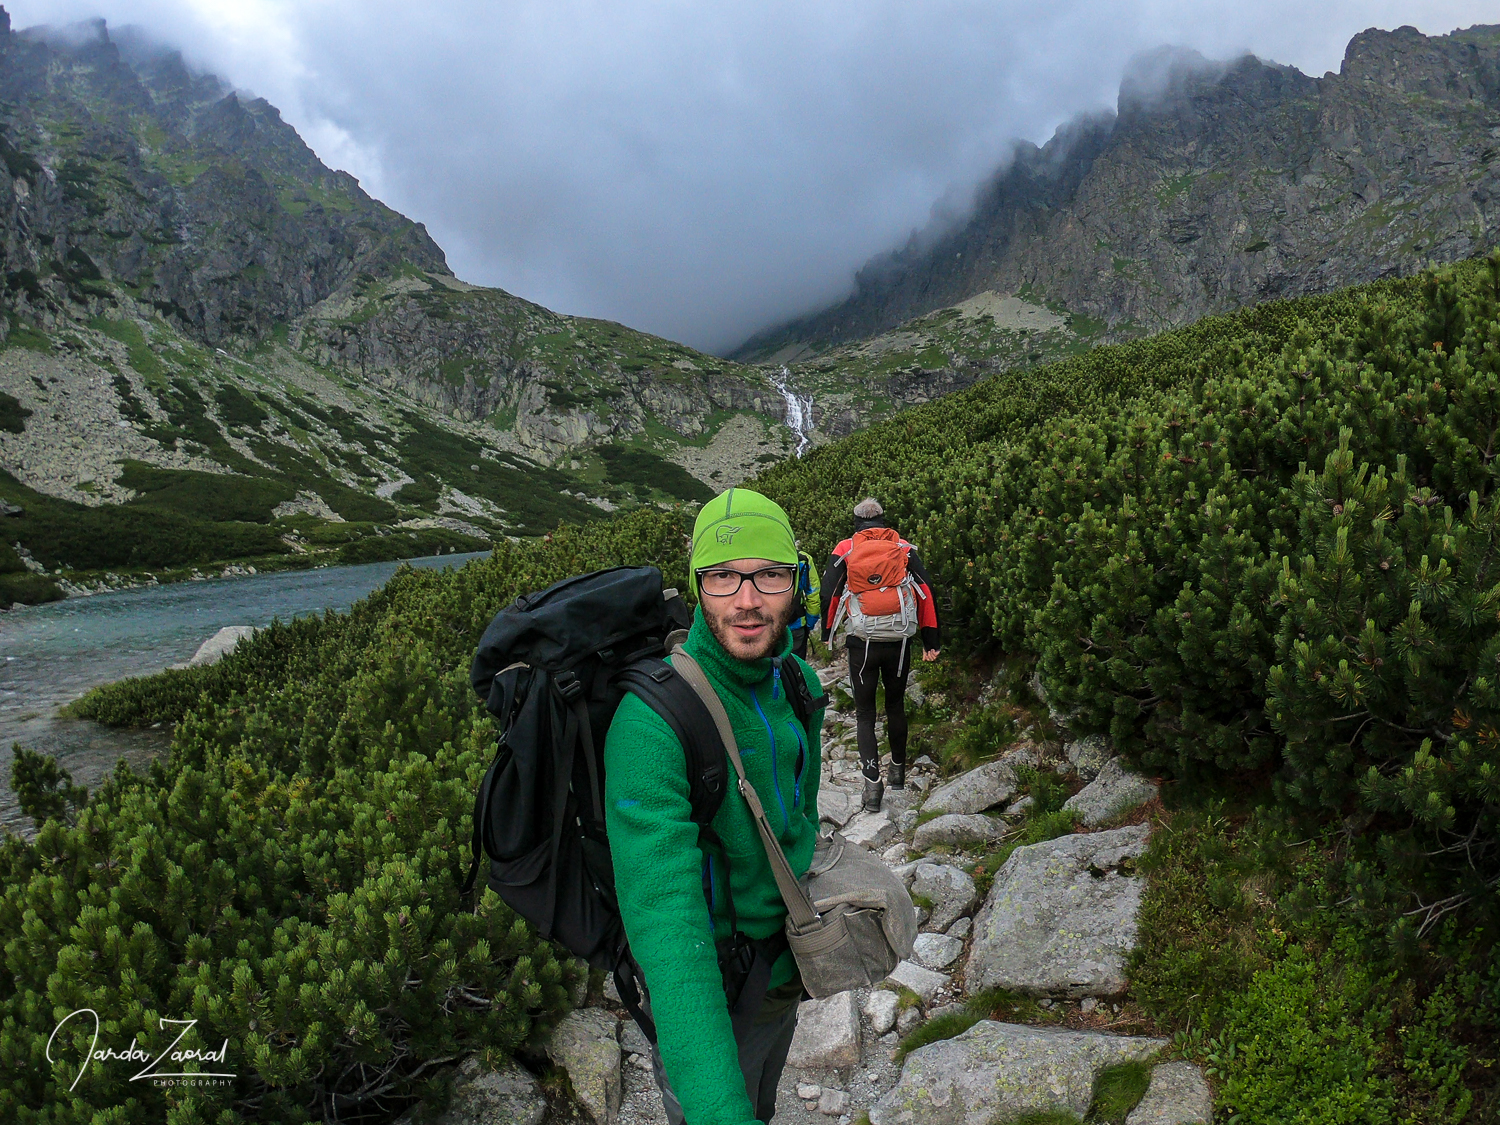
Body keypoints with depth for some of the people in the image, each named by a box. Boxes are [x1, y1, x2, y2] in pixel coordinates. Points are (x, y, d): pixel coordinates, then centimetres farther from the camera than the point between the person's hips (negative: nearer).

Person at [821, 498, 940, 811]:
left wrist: (827, 636, 10)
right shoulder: (903, 548, 5)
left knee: (865, 714, 8)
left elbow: (829, 594, -2)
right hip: (899, 642, 2)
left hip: (861, 644, -2)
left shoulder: (844, 550, 2)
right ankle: (898, 770, 32)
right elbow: (926, 591, 0)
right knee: (896, 706, 21)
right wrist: (931, 641, 3)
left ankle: (872, 781, -5)